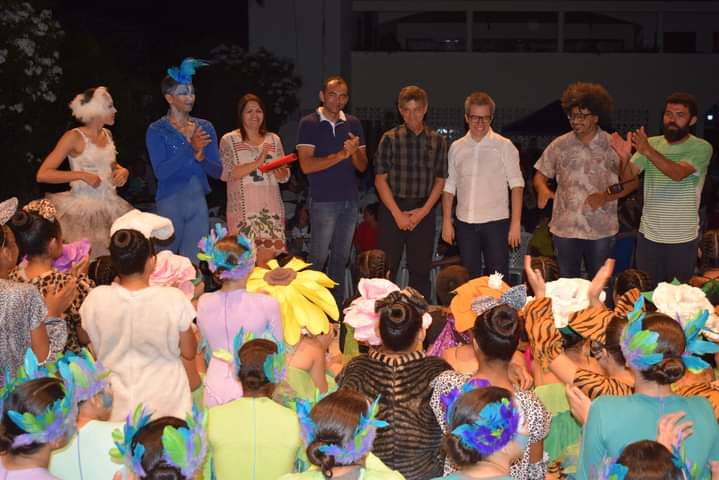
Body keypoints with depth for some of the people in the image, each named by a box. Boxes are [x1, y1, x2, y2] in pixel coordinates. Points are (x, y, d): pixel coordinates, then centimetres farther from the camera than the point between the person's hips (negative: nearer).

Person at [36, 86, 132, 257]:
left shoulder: (107, 135, 10)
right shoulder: (74, 137, -9)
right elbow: (42, 174, -14)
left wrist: (122, 171, 6)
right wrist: (82, 175, -20)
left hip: (110, 206, 6)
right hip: (84, 209, -6)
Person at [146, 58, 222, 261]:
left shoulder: (205, 127, 8)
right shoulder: (157, 130, -3)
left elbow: (217, 171, 5)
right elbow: (161, 172, -16)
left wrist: (200, 157, -15)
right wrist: (190, 149, -22)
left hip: (198, 201, 3)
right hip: (170, 201, -3)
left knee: (194, 263, 4)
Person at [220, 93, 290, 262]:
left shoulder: (274, 139, 14)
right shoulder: (229, 140, 3)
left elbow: (285, 176, 15)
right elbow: (225, 173, -10)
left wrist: (279, 171, -9)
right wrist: (257, 163, -17)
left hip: (271, 208, 4)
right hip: (243, 209, -4)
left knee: (272, 254, -1)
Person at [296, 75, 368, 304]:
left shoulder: (353, 124, 10)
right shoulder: (309, 124, -4)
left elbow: (362, 166, 9)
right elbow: (306, 165, -15)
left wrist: (354, 152, -13)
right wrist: (341, 155, -15)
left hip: (350, 201, 5)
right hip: (323, 201, -5)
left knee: (341, 258, 10)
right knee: (318, 258, -2)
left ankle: (336, 306, 18)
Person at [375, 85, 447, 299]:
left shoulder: (437, 141, 6)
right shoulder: (390, 139, -1)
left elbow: (439, 181, 8)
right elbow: (380, 179, -2)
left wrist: (424, 210, -5)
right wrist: (397, 213, -9)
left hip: (424, 211, 2)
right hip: (393, 208, -2)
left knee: (421, 269, 6)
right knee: (387, 268, -2)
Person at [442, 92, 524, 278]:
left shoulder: (504, 146, -2)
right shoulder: (456, 147, 9)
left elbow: (516, 185, -4)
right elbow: (449, 186, 12)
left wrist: (516, 223, -11)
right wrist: (446, 221, 6)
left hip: (496, 221, -3)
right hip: (464, 223, 3)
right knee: (469, 279, 8)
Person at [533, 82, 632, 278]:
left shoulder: (613, 146, -3)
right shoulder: (560, 145, 3)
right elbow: (541, 173, 10)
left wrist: (605, 196, -16)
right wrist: (542, 188, -13)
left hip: (601, 231, -1)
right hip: (565, 228, 2)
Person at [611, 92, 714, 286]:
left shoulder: (701, 148, -9)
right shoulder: (651, 143, 3)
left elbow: (678, 173, -27)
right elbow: (627, 177, -7)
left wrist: (647, 151, -40)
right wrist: (624, 157, -30)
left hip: (682, 238, -3)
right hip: (649, 234, 3)